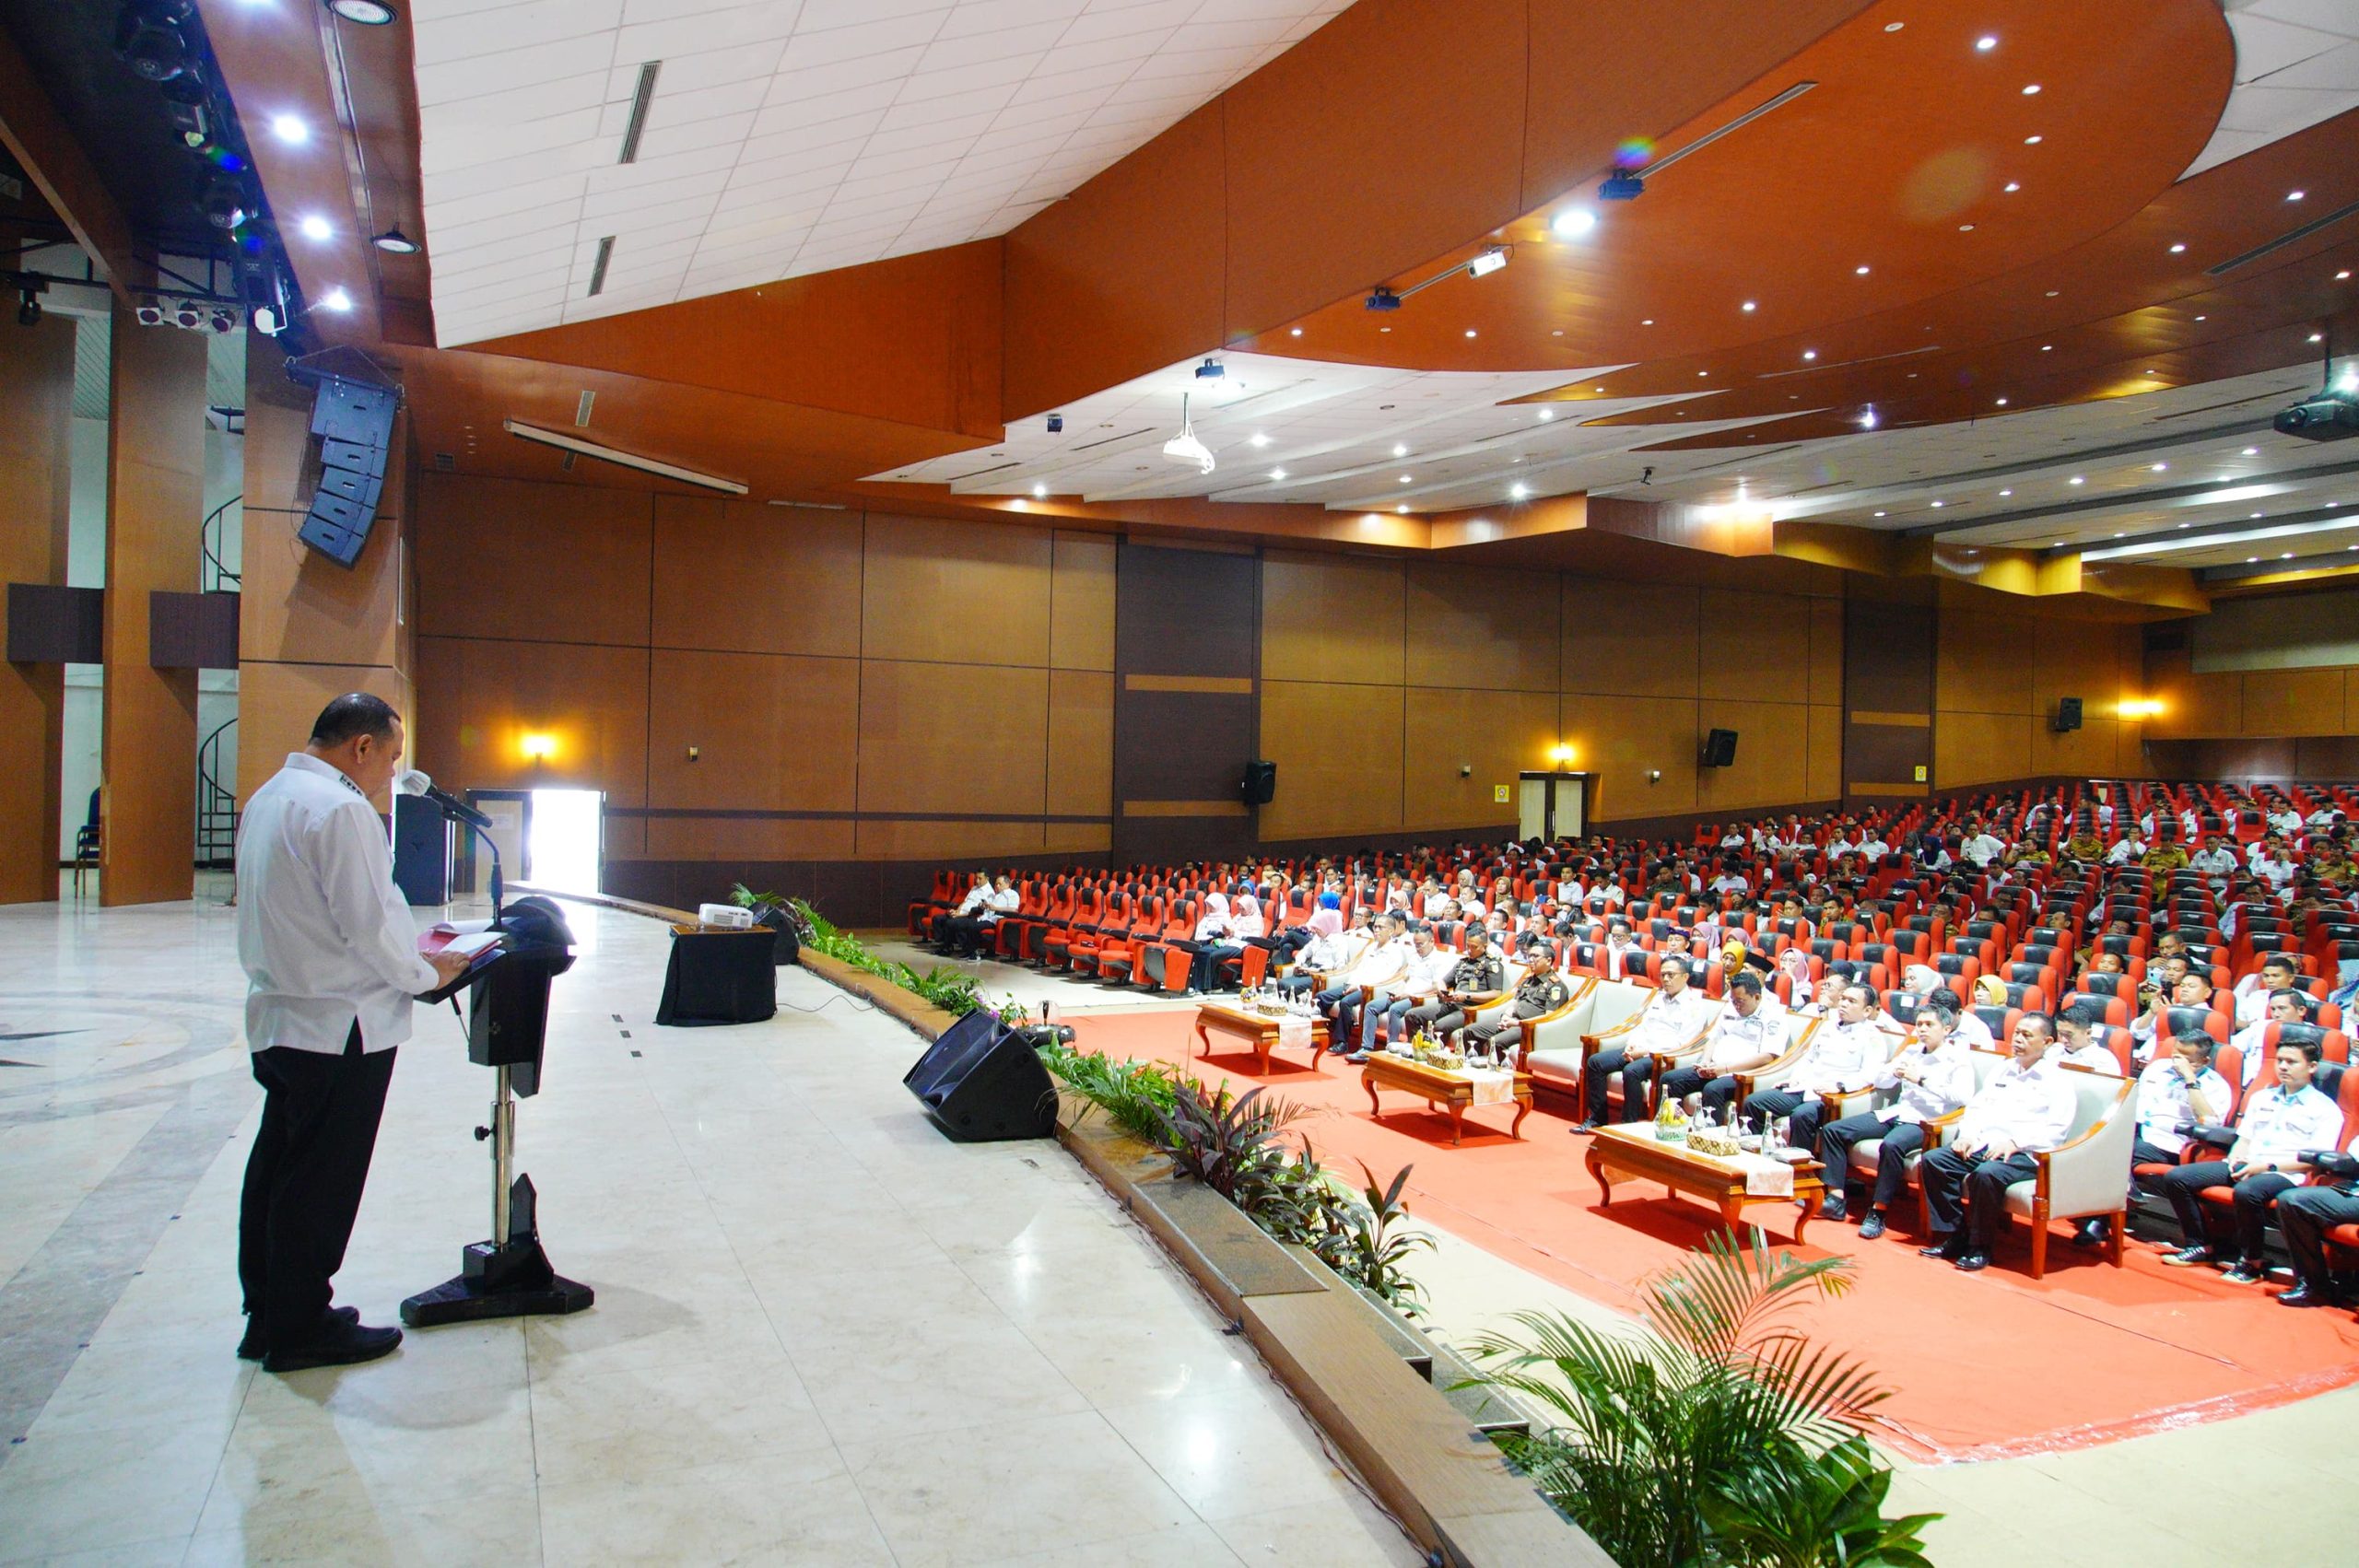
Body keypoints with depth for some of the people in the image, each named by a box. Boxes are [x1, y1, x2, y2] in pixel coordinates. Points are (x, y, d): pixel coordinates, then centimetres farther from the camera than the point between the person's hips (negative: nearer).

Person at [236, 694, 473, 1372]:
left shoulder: (268, 798, 12)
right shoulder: (340, 809, -19)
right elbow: (367, 921, -20)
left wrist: (408, 953, 15)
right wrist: (424, 974, -4)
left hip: (277, 1016, 10)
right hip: (338, 1027, -10)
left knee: (277, 1171, 16)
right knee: (320, 1182, 2)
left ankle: (269, 1316, 27)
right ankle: (303, 1329, 13)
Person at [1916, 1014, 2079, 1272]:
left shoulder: (2058, 1079, 5)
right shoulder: (2002, 1071, 25)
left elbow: (2057, 1129, -7)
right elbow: (1975, 1106, 22)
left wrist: (2014, 1143, -18)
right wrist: (1968, 1134, 1)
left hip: (2023, 1153, -6)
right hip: (1982, 1143, 6)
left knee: (1986, 1173, -36)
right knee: (1932, 1161, -17)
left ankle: (1980, 1247, -19)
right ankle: (1954, 1236, -12)